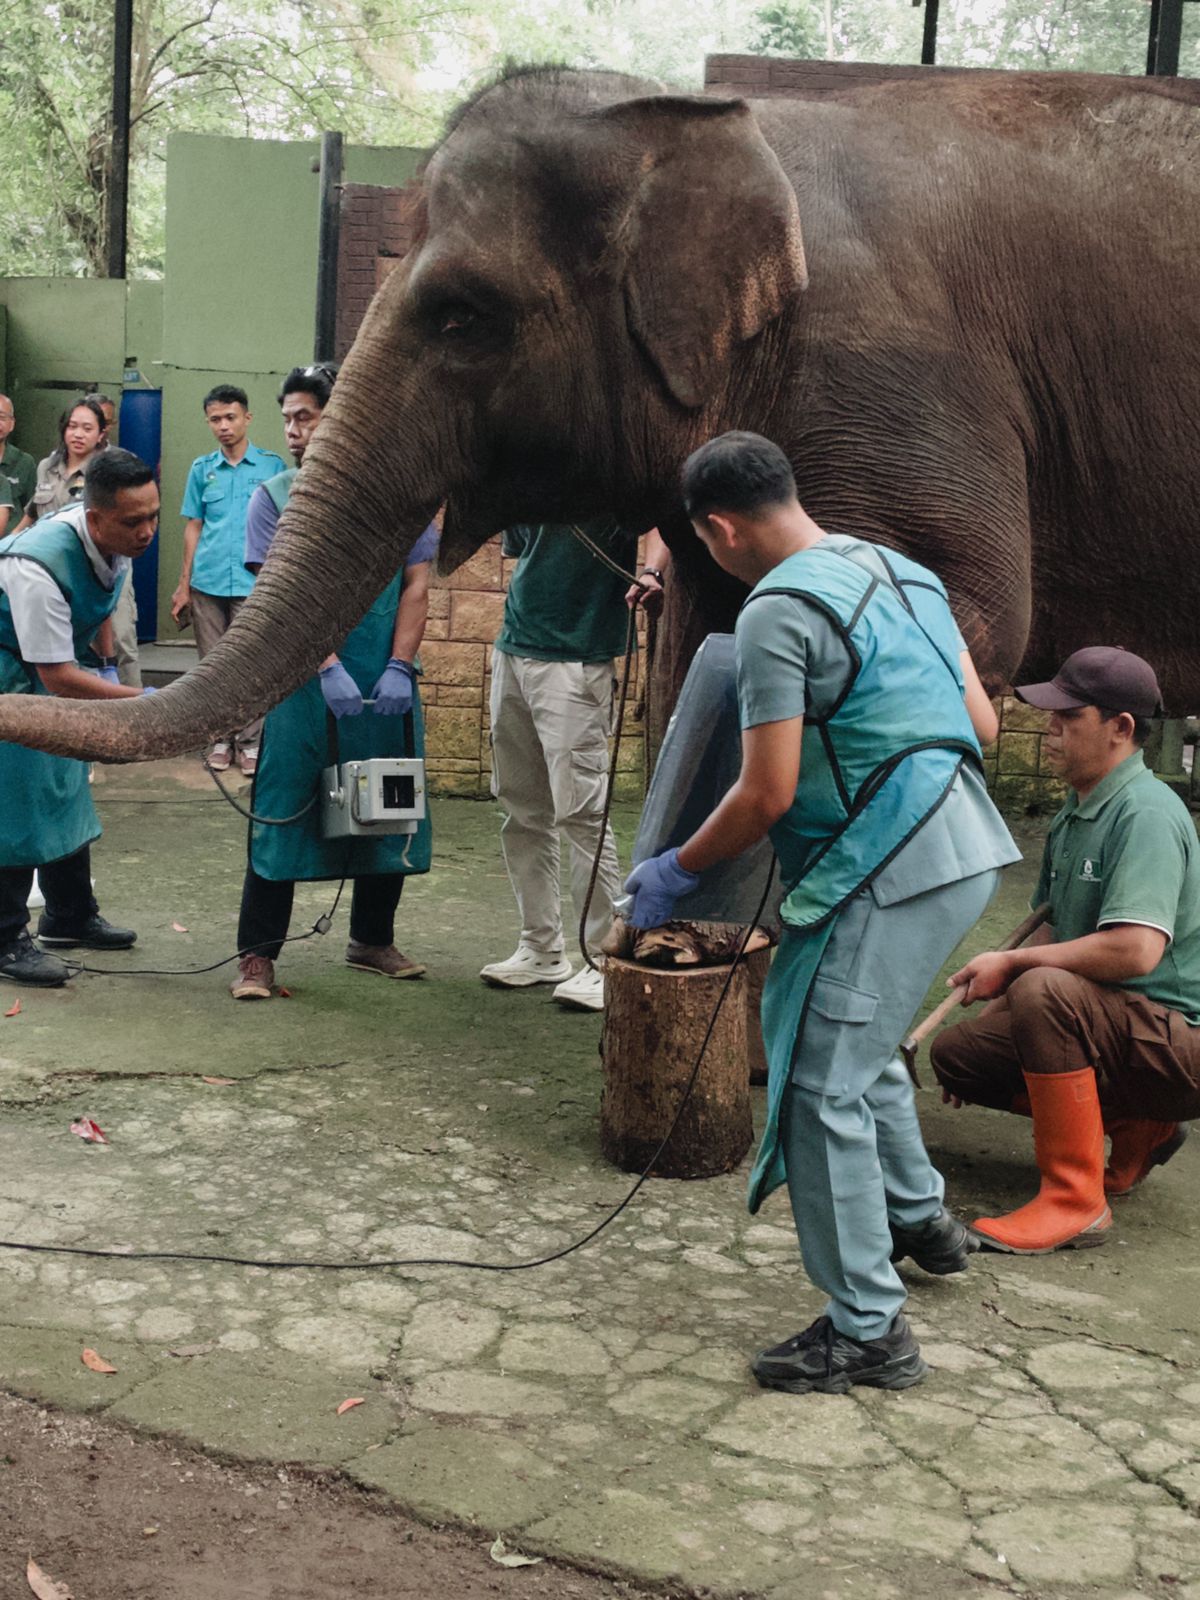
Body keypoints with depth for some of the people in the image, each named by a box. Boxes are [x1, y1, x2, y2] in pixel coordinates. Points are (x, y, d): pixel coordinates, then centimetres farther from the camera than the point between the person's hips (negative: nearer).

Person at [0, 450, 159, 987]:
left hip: (53, 665, 8)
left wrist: (104, 667, 11)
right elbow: (60, 679, -34)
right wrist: (145, 700, -36)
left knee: (64, 786, 15)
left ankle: (70, 916, 29)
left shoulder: (117, 544, -14)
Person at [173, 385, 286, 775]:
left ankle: (250, 740, 9)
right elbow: (194, 527, 11)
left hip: (253, 584, -3)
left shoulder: (272, 466, 1)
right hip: (207, 583, 3)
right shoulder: (201, 469, 9)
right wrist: (183, 585, 8)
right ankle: (220, 737, 18)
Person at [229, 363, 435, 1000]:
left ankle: (372, 941, 26)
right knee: (282, 811, -2)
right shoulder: (274, 497, 1)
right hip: (305, 684, -2)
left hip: (386, 684, 2)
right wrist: (329, 668, -17)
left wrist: (399, 669, -8)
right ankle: (258, 954, 6)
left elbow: (416, 584, 3)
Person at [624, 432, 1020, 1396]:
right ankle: (919, 1216, 45)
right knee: (860, 1050, 27)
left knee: (822, 1088, -2)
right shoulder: (901, 572, 14)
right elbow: (982, 722, 15)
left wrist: (673, 874, -2)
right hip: (967, 852, 10)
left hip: (889, 874, -10)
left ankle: (869, 1330, 5)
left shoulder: (779, 612, -13)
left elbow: (767, 795, -16)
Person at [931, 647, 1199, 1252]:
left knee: (1045, 990, -35)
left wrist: (1012, 964, -21)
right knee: (954, 1054, 6)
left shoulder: (1146, 813, -20)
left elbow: (1135, 951, -32)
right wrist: (995, 993, 7)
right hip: (1103, 1022, 10)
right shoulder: (1075, 812, 11)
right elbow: (1055, 930, 21)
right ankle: (1137, 1127, 15)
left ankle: (1076, 1200, -25)